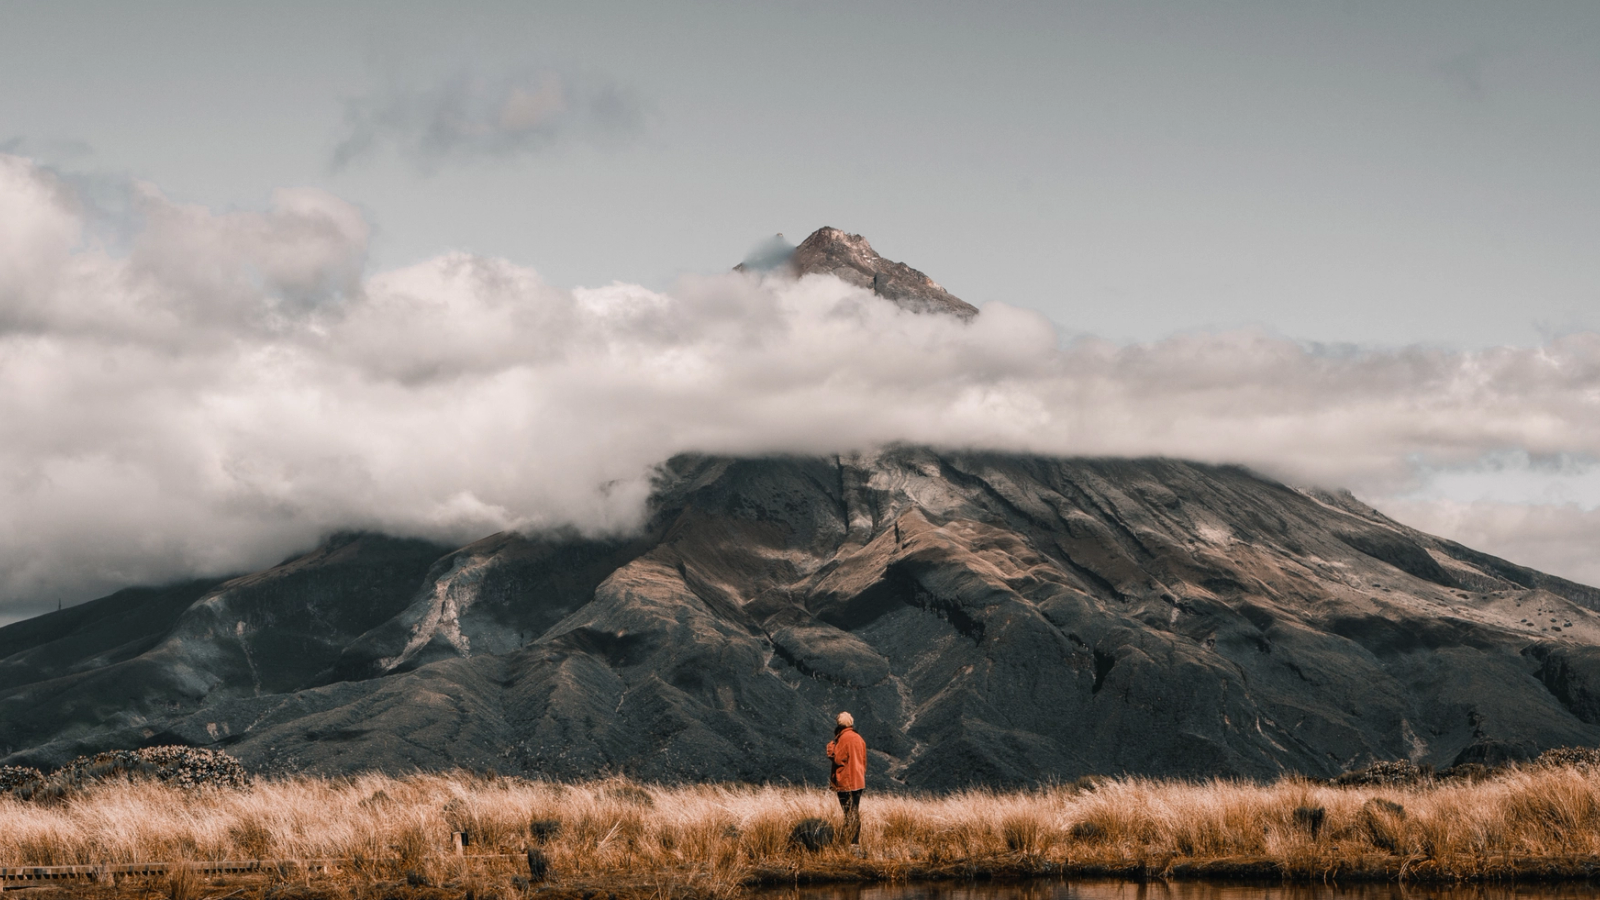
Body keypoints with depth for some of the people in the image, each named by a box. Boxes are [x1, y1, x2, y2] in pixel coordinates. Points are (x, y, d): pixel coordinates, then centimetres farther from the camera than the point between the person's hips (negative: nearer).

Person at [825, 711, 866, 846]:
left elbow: (838, 759, -16)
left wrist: (831, 747, -2)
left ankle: (849, 840, -10)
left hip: (846, 783, -8)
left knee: (849, 814, -8)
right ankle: (856, 840, 13)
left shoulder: (844, 738, -13)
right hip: (859, 782, 8)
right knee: (855, 813, 11)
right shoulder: (859, 738, 11)